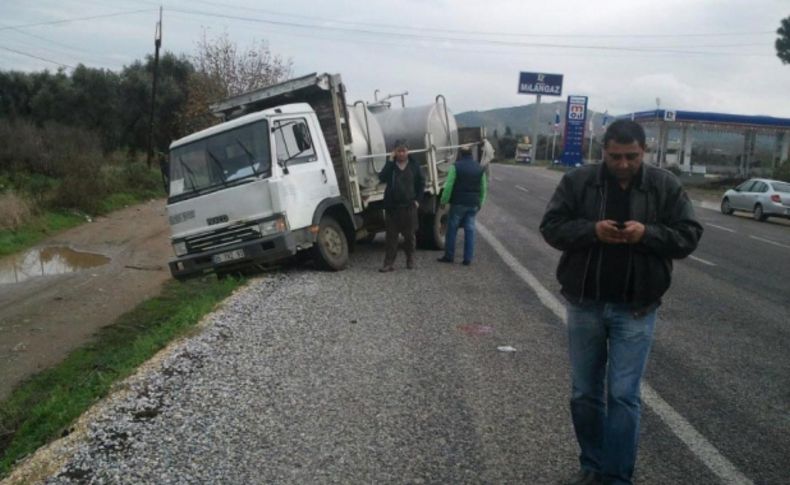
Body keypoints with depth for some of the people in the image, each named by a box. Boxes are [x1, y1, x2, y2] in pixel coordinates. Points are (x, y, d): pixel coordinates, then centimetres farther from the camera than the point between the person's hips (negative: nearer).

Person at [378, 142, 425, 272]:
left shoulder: (414, 165, 4)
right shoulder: (390, 165, 3)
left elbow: (421, 183, 11)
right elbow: (382, 178, -14)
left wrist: (418, 199, 1)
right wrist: (390, 162, -15)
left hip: (409, 206, 0)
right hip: (392, 206, 0)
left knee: (410, 235, 9)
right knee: (391, 236, -1)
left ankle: (410, 260, 26)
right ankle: (389, 263, 0)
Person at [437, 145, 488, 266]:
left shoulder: (456, 166, -7)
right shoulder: (480, 168, 8)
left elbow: (448, 185, -12)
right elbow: (483, 188, 12)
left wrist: (443, 201, -5)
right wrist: (480, 203, 19)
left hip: (458, 203, -4)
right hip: (473, 204, 4)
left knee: (452, 229, 6)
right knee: (470, 230, 7)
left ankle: (449, 256, 9)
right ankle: (468, 258, 7)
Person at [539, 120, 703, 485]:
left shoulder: (666, 187, -2)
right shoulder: (577, 181, -2)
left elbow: (689, 236, -2)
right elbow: (551, 226, -4)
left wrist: (648, 234, -21)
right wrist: (591, 230, -21)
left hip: (635, 309, -1)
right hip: (584, 304, 2)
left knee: (623, 395, -1)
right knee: (584, 393, 12)